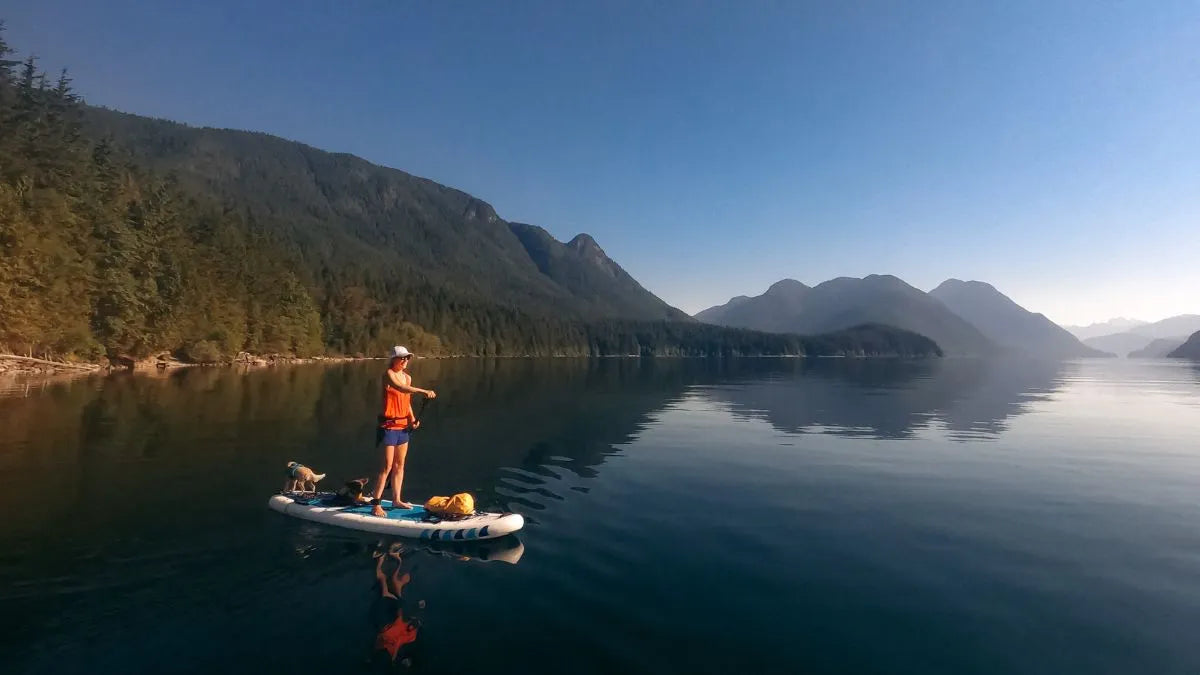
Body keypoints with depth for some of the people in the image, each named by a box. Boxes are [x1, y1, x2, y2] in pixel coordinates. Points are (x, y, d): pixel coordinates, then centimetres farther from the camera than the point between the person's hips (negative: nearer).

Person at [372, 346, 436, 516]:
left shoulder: (408, 377, 11)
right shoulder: (388, 374, -12)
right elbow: (400, 388, -33)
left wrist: (412, 418, 3)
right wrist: (423, 391, -43)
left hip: (403, 425, 7)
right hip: (389, 425, -7)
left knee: (400, 465, 13)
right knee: (387, 466, -7)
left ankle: (396, 500, 24)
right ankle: (376, 505, 0)